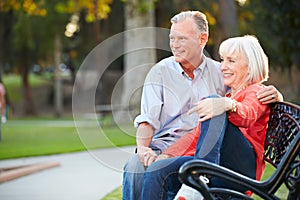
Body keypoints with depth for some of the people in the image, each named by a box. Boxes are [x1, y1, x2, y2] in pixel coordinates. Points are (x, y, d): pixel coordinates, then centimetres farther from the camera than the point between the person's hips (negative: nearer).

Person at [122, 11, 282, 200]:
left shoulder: (220, 73, 12)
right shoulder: (160, 72, 9)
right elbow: (148, 119, 0)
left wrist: (273, 94, -11)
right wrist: (142, 148, -20)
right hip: (165, 145, 0)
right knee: (135, 167, -33)